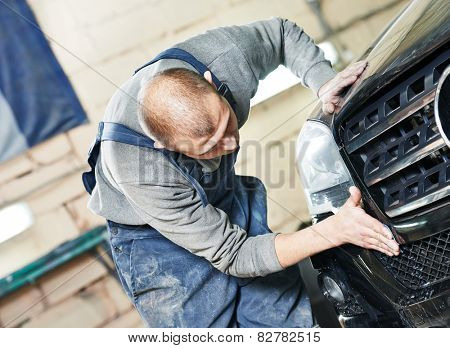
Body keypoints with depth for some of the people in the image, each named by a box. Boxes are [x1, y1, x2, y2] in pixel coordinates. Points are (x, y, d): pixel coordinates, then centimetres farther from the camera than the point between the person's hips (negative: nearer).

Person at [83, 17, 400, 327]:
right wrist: (334, 231, -38)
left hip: (226, 197, 5)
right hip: (154, 236, -4)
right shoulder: (137, 170, -38)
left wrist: (324, 82, -19)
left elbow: (282, 32, -2)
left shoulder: (225, 54, -27)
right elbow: (234, 255, -31)